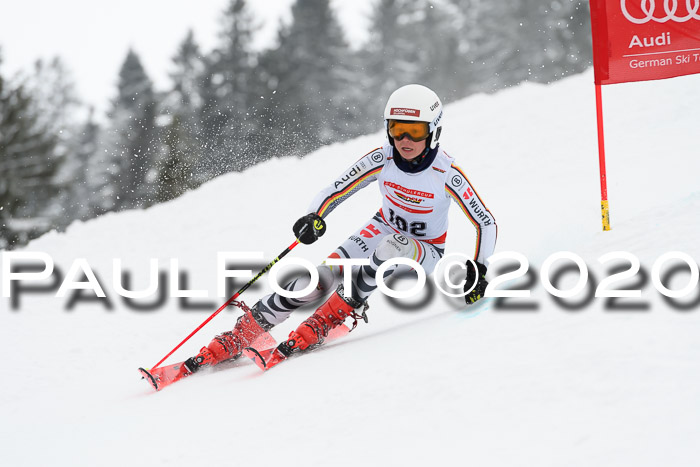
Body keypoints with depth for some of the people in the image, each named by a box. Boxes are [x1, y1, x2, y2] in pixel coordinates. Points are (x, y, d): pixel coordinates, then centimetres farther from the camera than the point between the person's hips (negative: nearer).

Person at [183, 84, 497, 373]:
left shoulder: (447, 174, -25)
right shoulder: (382, 159, -18)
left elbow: (486, 223, -15)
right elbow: (334, 192, -14)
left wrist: (478, 269, -26)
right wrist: (314, 217, -35)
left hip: (424, 253, -2)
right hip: (382, 231, 2)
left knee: (392, 245, -39)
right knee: (318, 281, -21)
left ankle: (324, 322, -30)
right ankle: (233, 341, -16)